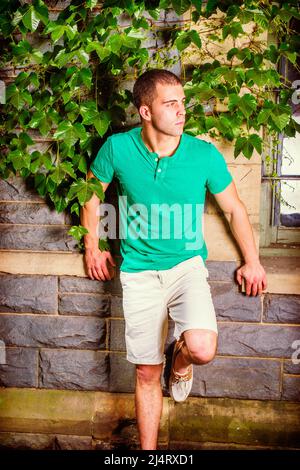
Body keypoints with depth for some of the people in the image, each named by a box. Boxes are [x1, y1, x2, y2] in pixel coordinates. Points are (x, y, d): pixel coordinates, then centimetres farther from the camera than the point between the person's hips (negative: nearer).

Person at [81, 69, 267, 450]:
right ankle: (148, 450, 28)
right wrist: (92, 248, 10)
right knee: (146, 373, 6)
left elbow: (234, 209, 4)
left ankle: (180, 359, 15)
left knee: (202, 349, -25)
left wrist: (252, 262, 9)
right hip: (139, 272, 1)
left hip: (187, 265, 0)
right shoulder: (118, 148, -9)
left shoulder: (205, 155, -10)